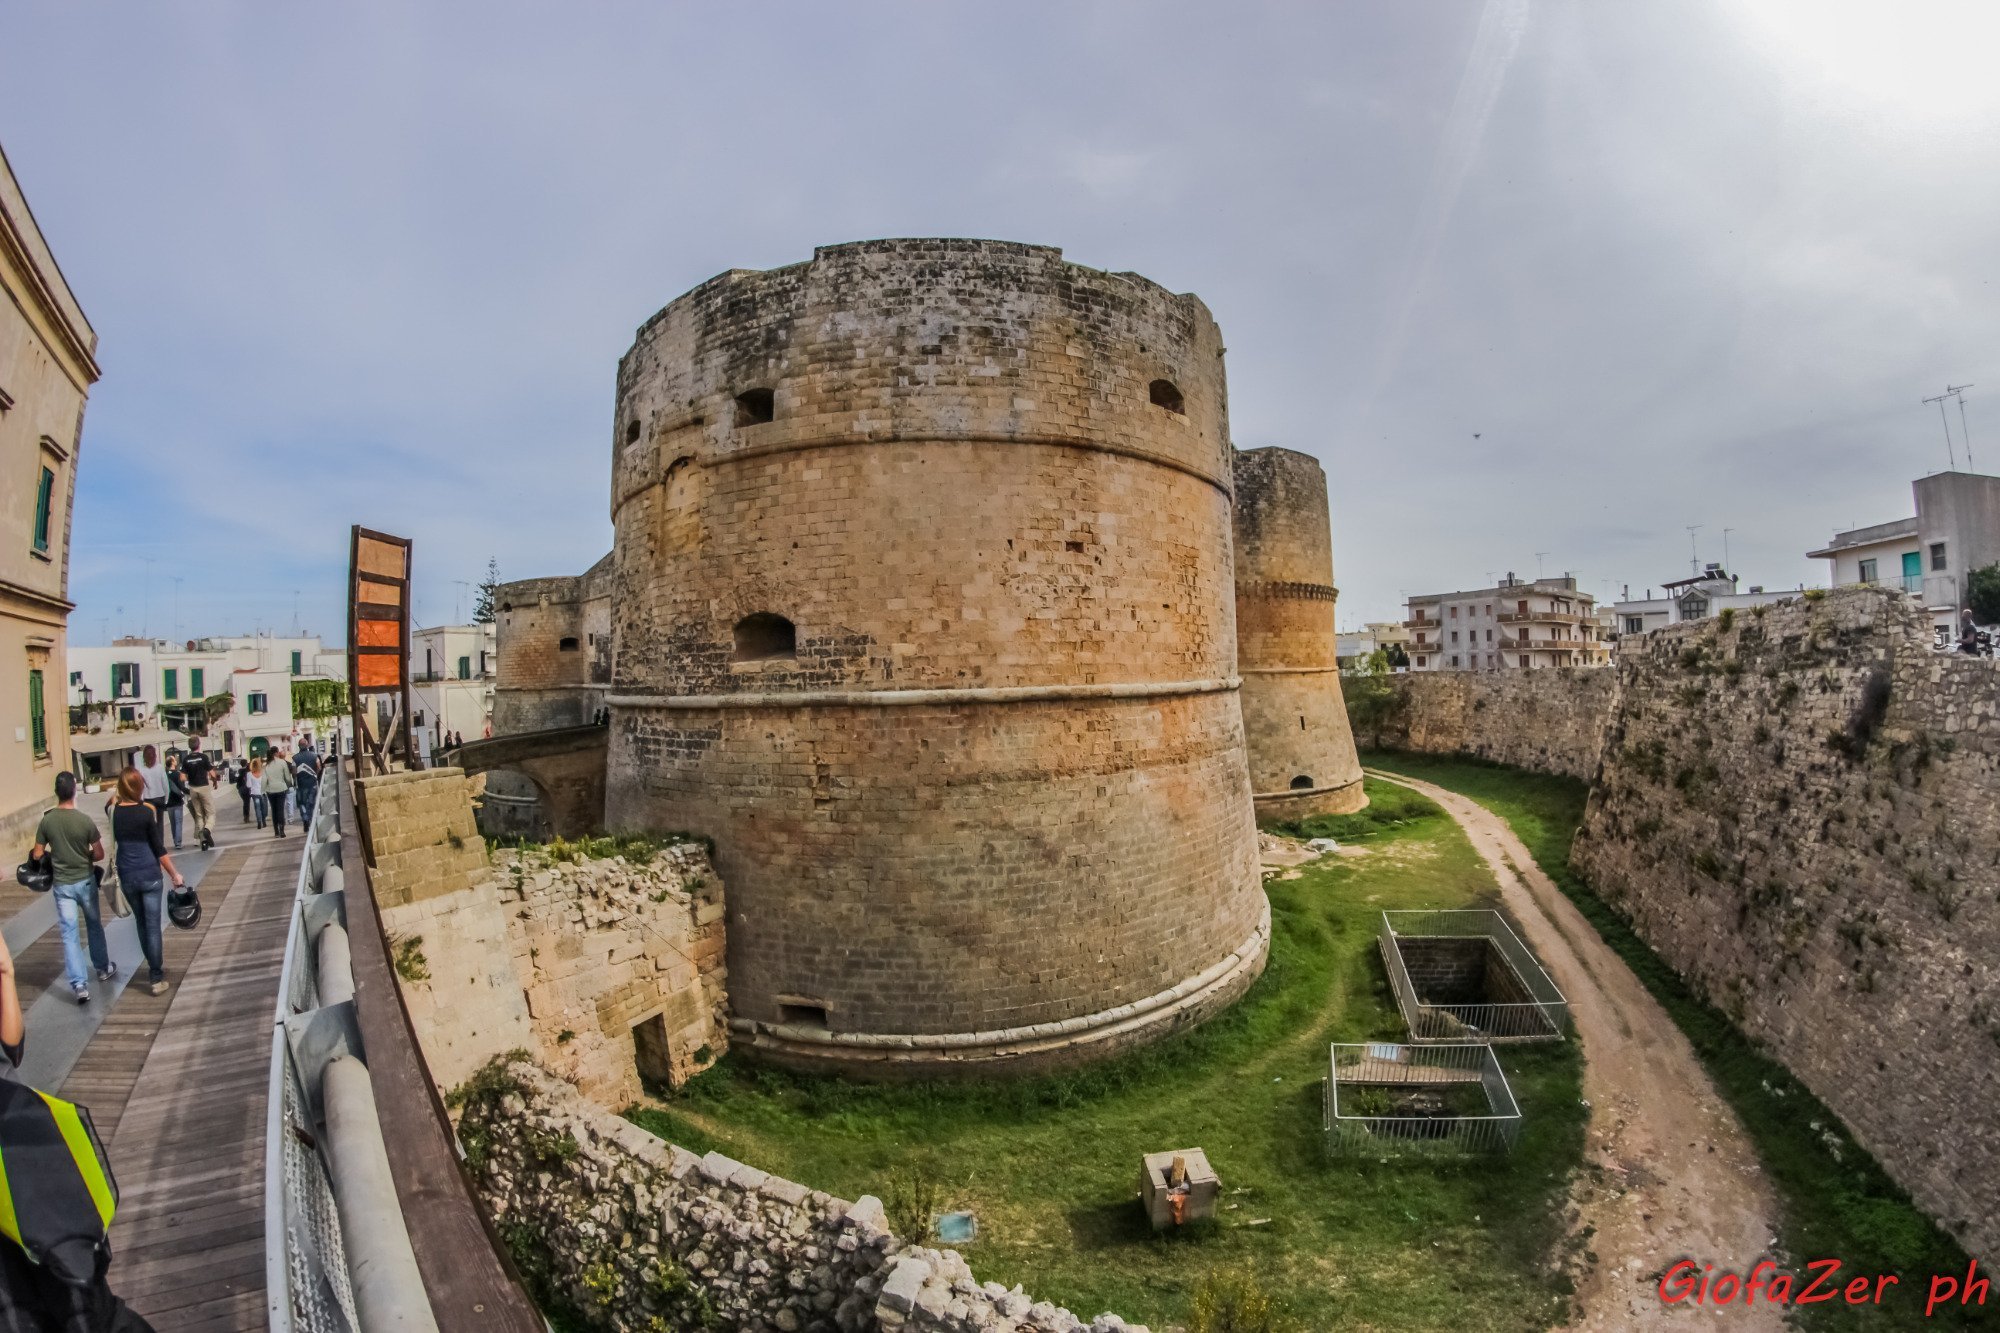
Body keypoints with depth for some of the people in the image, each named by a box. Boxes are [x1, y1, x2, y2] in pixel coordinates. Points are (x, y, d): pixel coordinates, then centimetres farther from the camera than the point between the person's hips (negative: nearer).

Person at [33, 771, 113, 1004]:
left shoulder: (46, 821, -9)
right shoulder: (85, 820, -15)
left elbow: (38, 854, -2)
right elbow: (99, 854, -9)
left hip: (62, 884, 1)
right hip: (85, 881, -1)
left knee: (70, 933, 3)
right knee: (94, 925, 18)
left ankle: (79, 985, -1)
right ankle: (103, 968, 32)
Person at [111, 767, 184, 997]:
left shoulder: (113, 812, -3)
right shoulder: (147, 812, -13)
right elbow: (158, 848, -9)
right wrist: (175, 874, -2)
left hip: (126, 876, 4)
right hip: (149, 875, -4)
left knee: (141, 923, 18)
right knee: (153, 925, 1)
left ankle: (154, 969, 30)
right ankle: (156, 977, 5)